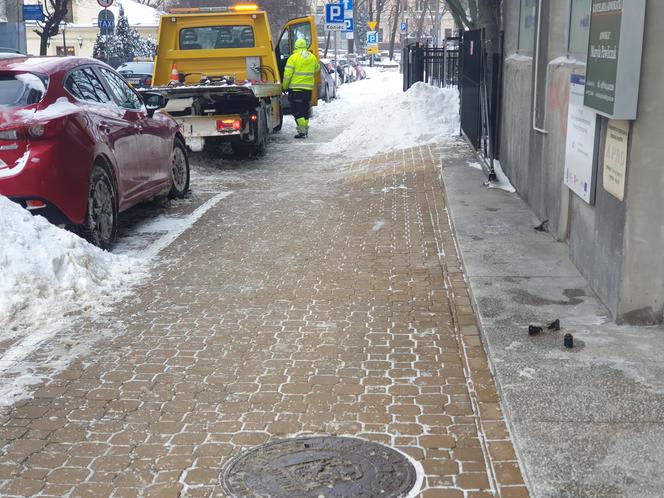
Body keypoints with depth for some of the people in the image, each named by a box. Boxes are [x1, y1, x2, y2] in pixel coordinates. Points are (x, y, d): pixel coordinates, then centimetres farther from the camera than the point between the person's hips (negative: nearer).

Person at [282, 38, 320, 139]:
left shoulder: (293, 57, -8)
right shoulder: (313, 57, 7)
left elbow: (287, 74, -10)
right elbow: (317, 69, 24)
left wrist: (284, 86, 0)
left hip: (296, 88, -5)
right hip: (308, 88, 5)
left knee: (297, 111, -2)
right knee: (305, 110, 16)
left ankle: (302, 131, -11)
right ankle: (305, 129, 19)